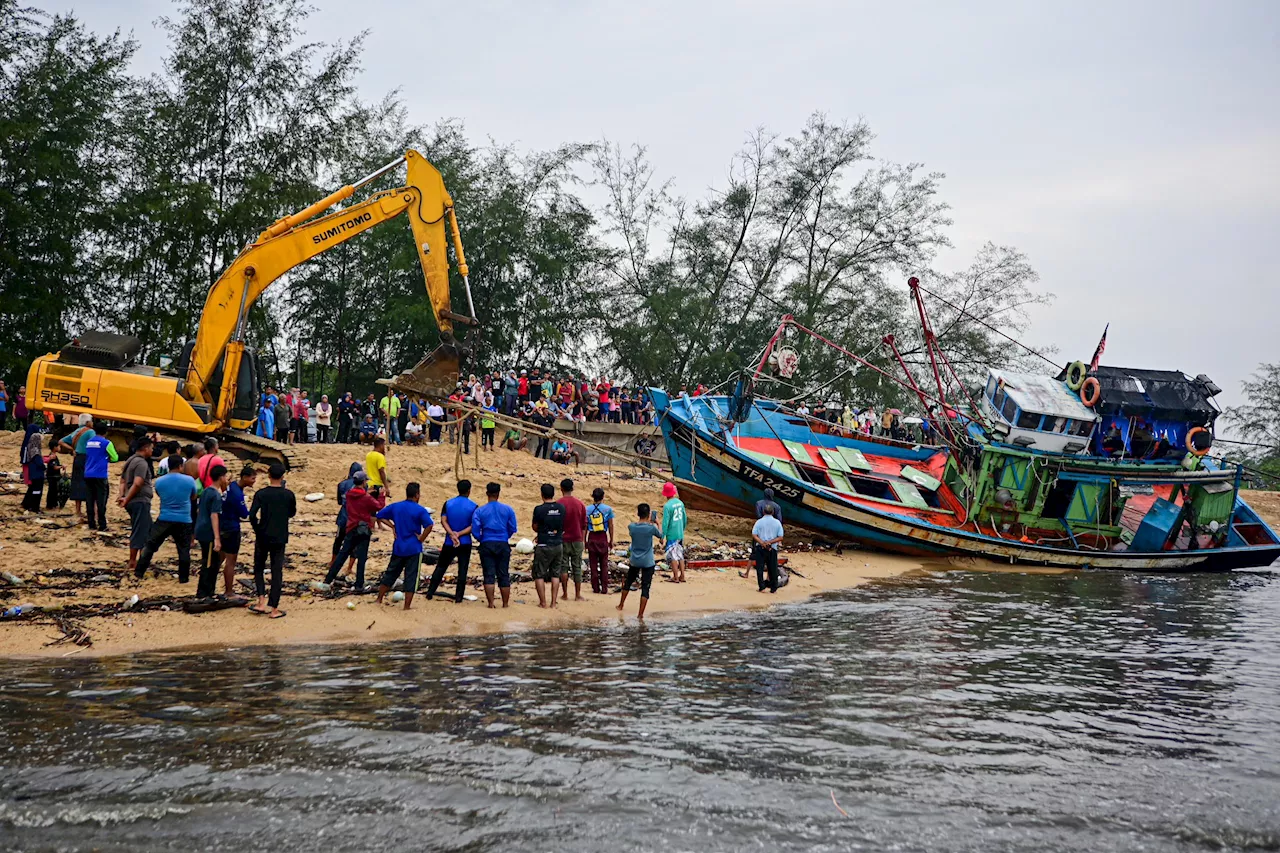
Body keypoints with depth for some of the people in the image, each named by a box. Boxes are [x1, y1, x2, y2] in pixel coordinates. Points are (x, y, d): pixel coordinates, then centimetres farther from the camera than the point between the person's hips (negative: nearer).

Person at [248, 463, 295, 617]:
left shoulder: (261, 494, -8)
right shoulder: (288, 495, -4)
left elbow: (252, 515, -16)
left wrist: (257, 529, 0)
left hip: (263, 537, 0)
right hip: (280, 538, 0)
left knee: (259, 568, 16)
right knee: (277, 572, 5)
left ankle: (262, 601, 1)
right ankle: (274, 608, 4)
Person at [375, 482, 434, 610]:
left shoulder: (395, 506, 2)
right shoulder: (420, 510, -13)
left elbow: (380, 516, 10)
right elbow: (429, 525, -26)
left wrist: (392, 526, 9)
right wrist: (421, 538, -12)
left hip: (398, 548, 5)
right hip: (414, 549, -5)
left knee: (390, 573, 17)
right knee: (411, 577, 3)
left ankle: (379, 600, 24)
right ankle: (407, 605, 5)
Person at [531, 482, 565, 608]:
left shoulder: (539, 509, -13)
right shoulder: (561, 508, 0)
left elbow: (535, 528, -2)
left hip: (544, 546, -4)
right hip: (558, 544, 4)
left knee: (539, 575, 6)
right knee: (555, 574, 12)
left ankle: (543, 602, 4)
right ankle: (553, 602, 11)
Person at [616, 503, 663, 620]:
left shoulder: (632, 526, -8)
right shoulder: (651, 527, -15)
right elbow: (660, 536, 5)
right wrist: (657, 523, 20)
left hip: (634, 561, 3)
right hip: (648, 562, -3)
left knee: (628, 582, 25)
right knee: (645, 588, 1)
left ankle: (621, 605, 40)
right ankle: (641, 614, -2)